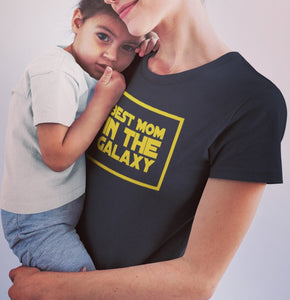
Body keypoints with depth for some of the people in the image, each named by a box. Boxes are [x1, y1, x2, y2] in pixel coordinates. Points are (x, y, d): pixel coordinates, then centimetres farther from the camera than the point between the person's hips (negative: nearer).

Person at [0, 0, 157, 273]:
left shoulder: (86, 71, 4)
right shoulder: (55, 74, -23)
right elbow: (57, 157, -25)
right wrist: (104, 99, -21)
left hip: (68, 207, 9)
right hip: (37, 222, -8)